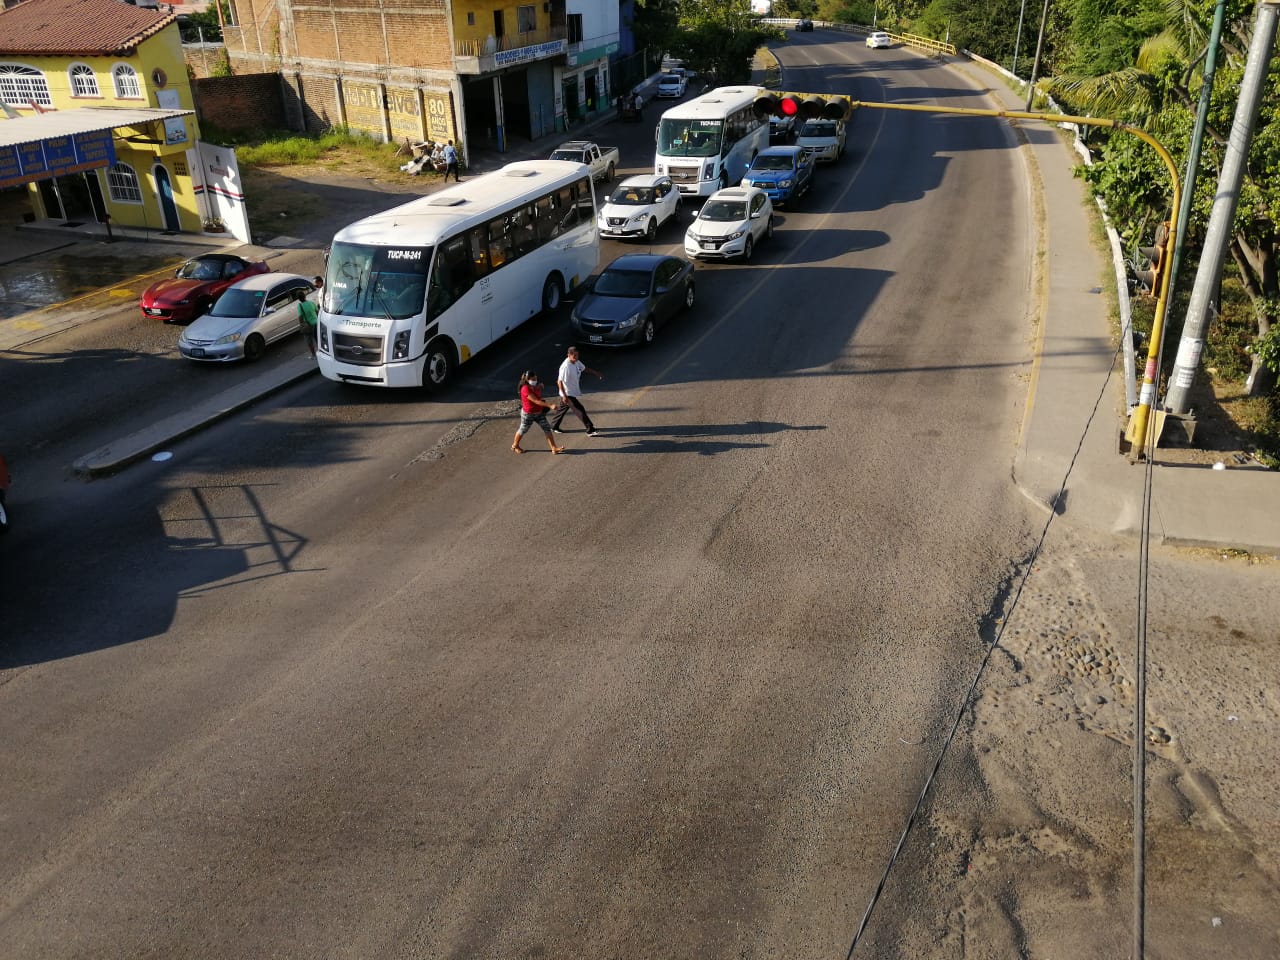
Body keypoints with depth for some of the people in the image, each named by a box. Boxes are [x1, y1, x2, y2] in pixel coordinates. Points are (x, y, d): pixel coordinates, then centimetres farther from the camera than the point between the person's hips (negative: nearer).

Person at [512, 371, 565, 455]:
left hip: (539, 412, 7)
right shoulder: (525, 389, -27)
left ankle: (554, 448, 0)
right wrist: (550, 406, -37)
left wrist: (540, 388, 1)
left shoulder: (534, 387, 0)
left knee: (547, 429, -1)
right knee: (523, 430, 13)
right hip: (528, 414, -7)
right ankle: (515, 446, 37)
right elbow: (536, 401, -33)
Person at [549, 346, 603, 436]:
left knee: (562, 409, 23)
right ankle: (590, 430, 1)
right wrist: (564, 396, -28)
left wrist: (597, 373, 15)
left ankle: (554, 426, 40)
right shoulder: (565, 366, -28)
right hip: (568, 394, -9)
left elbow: (585, 368, 17)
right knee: (580, 410, -6)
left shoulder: (577, 362, -2)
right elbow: (559, 381, -27)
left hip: (573, 392, 9)